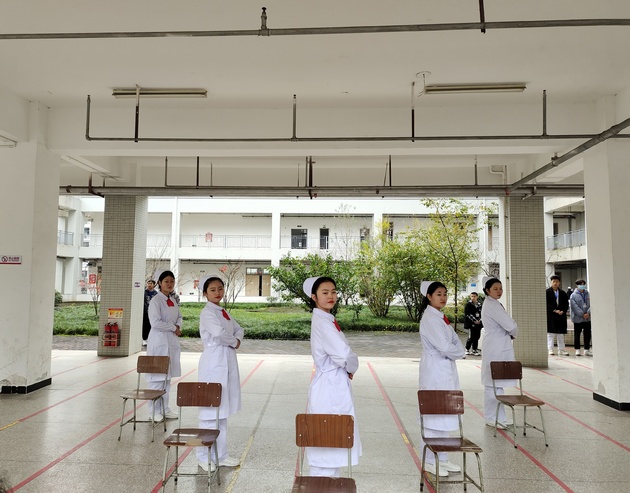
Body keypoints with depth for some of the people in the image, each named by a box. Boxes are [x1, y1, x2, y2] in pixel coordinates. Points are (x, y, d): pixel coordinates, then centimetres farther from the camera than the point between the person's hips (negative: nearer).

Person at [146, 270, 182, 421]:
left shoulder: (173, 301, 11)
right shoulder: (155, 301, -11)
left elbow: (179, 317, 21)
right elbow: (155, 323, -19)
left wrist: (178, 327, 0)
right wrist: (173, 328, -11)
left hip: (172, 341, 7)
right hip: (159, 342, -7)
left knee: (168, 377, 12)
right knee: (157, 377, -3)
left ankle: (165, 409, 21)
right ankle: (155, 411, 7)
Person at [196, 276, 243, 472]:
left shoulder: (224, 312, 14)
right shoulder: (207, 313, -11)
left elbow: (239, 329, 19)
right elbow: (218, 333, -27)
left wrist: (237, 341, -3)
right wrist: (234, 342, -11)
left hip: (228, 362, 8)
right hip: (214, 362, -8)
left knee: (222, 411, 14)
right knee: (211, 410, -2)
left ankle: (220, 455, 24)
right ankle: (204, 457, 11)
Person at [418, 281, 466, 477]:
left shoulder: (441, 317, 12)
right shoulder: (429, 318, -16)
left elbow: (455, 342, 11)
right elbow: (444, 347, -22)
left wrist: (459, 351, -9)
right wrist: (457, 352, -5)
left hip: (447, 370, 9)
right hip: (435, 370, -9)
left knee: (444, 415, 14)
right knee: (433, 415, -1)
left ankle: (441, 458, 25)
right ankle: (430, 461, 10)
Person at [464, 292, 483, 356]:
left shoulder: (479, 304, 13)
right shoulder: (469, 304, -4)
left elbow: (481, 313, 17)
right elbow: (467, 314, -10)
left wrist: (480, 320, -1)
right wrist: (474, 320, -15)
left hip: (478, 324, 6)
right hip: (471, 324, -6)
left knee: (477, 337, 7)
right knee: (471, 337, -6)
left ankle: (474, 350, 17)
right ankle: (467, 350, 7)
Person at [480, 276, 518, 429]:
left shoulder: (492, 304, 15)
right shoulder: (491, 305, -17)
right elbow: (510, 325, -20)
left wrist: (510, 334, 3)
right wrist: (515, 334, 0)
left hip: (499, 347, 10)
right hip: (496, 348, -10)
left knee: (497, 383, 15)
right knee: (494, 384, -2)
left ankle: (498, 417, 24)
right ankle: (493, 418, 6)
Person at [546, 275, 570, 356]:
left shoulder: (563, 293, 10)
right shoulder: (547, 292, -2)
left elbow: (566, 304, 10)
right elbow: (546, 304, -7)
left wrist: (563, 311, -8)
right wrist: (554, 310, -16)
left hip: (561, 316, 4)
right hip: (550, 316, -4)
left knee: (561, 334, 9)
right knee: (550, 333, -1)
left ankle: (561, 350, 15)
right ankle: (550, 349, 4)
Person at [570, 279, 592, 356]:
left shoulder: (588, 294, 7)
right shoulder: (573, 295, -4)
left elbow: (591, 304, 1)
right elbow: (575, 307, -11)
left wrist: (588, 313, -14)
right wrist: (582, 314, -16)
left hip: (588, 318, 4)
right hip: (577, 318, -4)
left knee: (587, 334, 7)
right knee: (577, 334, 4)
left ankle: (587, 350, 16)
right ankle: (577, 349, 13)